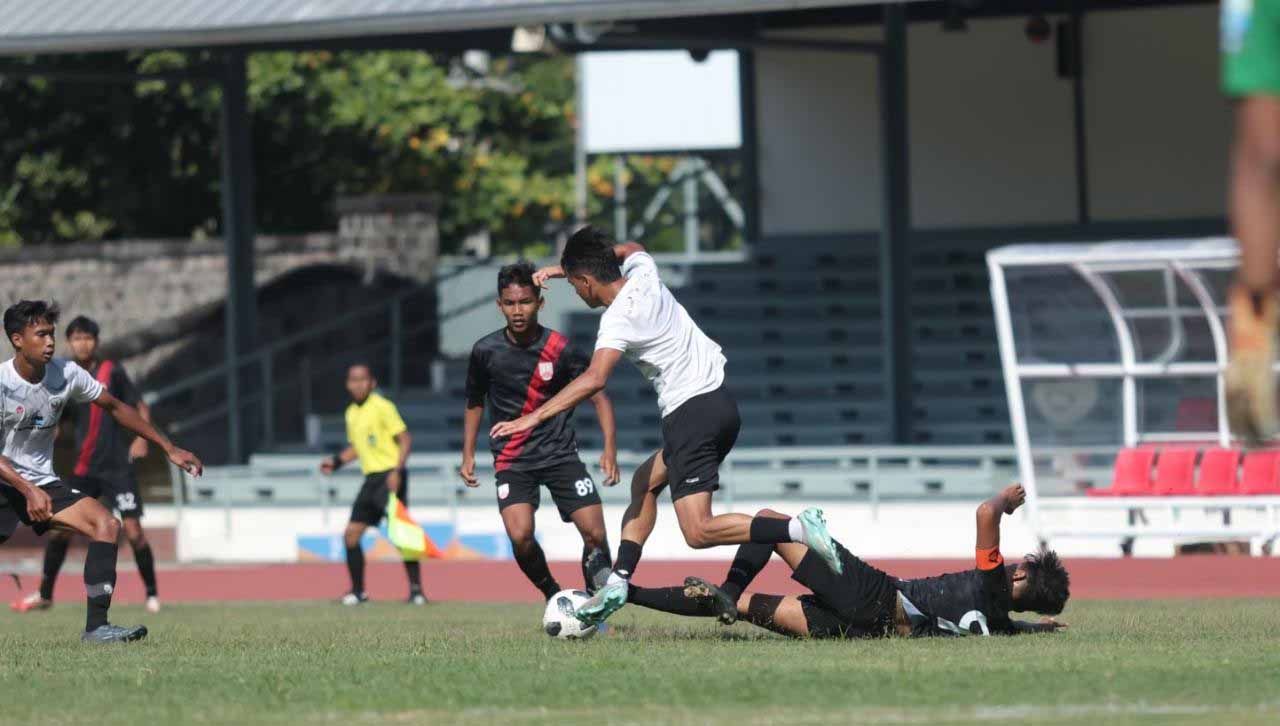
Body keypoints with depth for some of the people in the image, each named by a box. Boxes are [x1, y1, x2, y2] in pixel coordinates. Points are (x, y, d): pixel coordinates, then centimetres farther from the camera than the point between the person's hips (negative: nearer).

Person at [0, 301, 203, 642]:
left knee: (106, 524, -14)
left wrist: (170, 449, 7)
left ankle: (96, 626, -17)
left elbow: (115, 407, 9)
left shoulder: (66, 373, -4)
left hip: (42, 482, 5)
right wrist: (29, 491, -34)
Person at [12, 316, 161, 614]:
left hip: (118, 466, -3)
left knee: (133, 530, -8)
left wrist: (141, 438, -15)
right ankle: (44, 595, 13)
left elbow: (141, 407, 0)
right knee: (60, 528, 1)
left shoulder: (112, 371, -4)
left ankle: (152, 595, 7)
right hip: (84, 469, 3)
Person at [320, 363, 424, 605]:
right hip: (371, 478, 8)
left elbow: (405, 440, -10)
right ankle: (358, 592, 14)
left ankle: (416, 589, -13)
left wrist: (397, 471, -21)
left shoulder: (382, 407, -7)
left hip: (390, 475, -8)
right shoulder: (352, 413, 15)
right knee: (351, 535, 4)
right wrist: (336, 461, 12)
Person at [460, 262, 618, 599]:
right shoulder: (486, 351, -4)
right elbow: (475, 404, 14)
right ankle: (553, 596, 4)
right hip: (512, 461, 0)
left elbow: (598, 397, -1)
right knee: (521, 536, -22)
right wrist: (468, 455, 8)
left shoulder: (560, 349, -8)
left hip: (560, 454, 0)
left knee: (595, 535, -11)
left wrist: (610, 448, -12)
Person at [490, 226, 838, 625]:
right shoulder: (643, 273, 8)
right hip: (719, 401, 10)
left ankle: (798, 529, -25)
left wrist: (534, 416, -31)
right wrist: (568, 266, 31)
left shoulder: (618, 319, -16)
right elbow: (631, 249, 34)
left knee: (699, 532, -13)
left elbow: (593, 380, -31)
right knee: (645, 483, 22)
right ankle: (618, 584, 18)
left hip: (691, 415, -10)